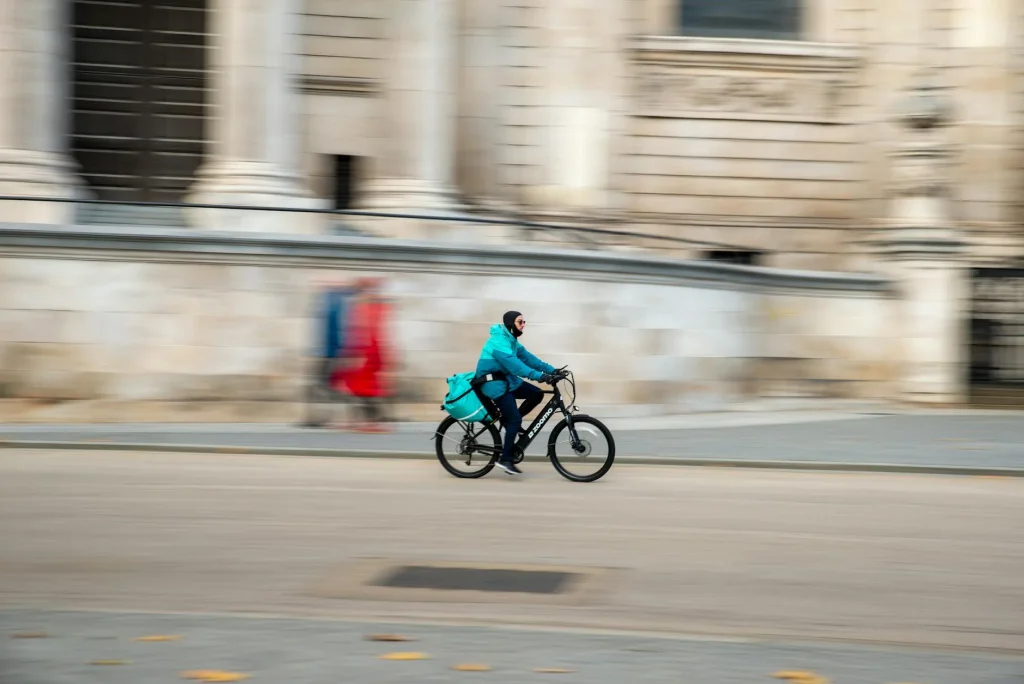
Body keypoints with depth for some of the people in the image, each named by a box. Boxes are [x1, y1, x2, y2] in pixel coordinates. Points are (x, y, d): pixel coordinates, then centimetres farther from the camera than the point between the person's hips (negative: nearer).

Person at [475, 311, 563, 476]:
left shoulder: (511, 340, 12)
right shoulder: (499, 341, -21)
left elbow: (527, 357, 7)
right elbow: (514, 364, -33)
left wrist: (552, 370, -2)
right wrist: (540, 376, -40)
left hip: (507, 380, 9)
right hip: (495, 384, -9)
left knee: (536, 394, -2)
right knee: (515, 419, -13)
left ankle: (510, 420, 11)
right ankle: (505, 459, -7)